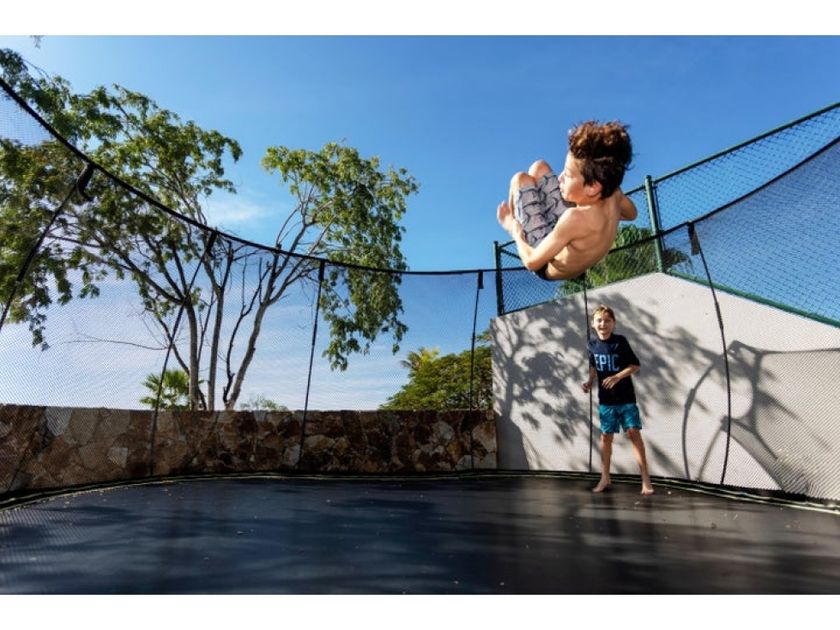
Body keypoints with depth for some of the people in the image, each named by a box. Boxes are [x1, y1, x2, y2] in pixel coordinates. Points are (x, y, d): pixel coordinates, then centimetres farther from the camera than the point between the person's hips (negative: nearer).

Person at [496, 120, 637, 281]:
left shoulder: (576, 218, -44)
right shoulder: (613, 193, -21)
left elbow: (532, 262, -32)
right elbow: (631, 213, 5)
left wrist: (514, 230, -14)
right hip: (568, 250, 7)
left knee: (521, 180, -6)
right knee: (539, 167, 6)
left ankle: (513, 223, 25)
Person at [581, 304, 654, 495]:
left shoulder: (620, 341, -11)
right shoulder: (593, 344, 0)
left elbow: (635, 365, -9)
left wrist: (617, 377, -21)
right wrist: (589, 382, 1)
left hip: (626, 397, -3)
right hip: (605, 399, 3)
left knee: (634, 432, -4)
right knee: (606, 436, 8)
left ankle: (645, 479, 9)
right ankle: (605, 478, 21)